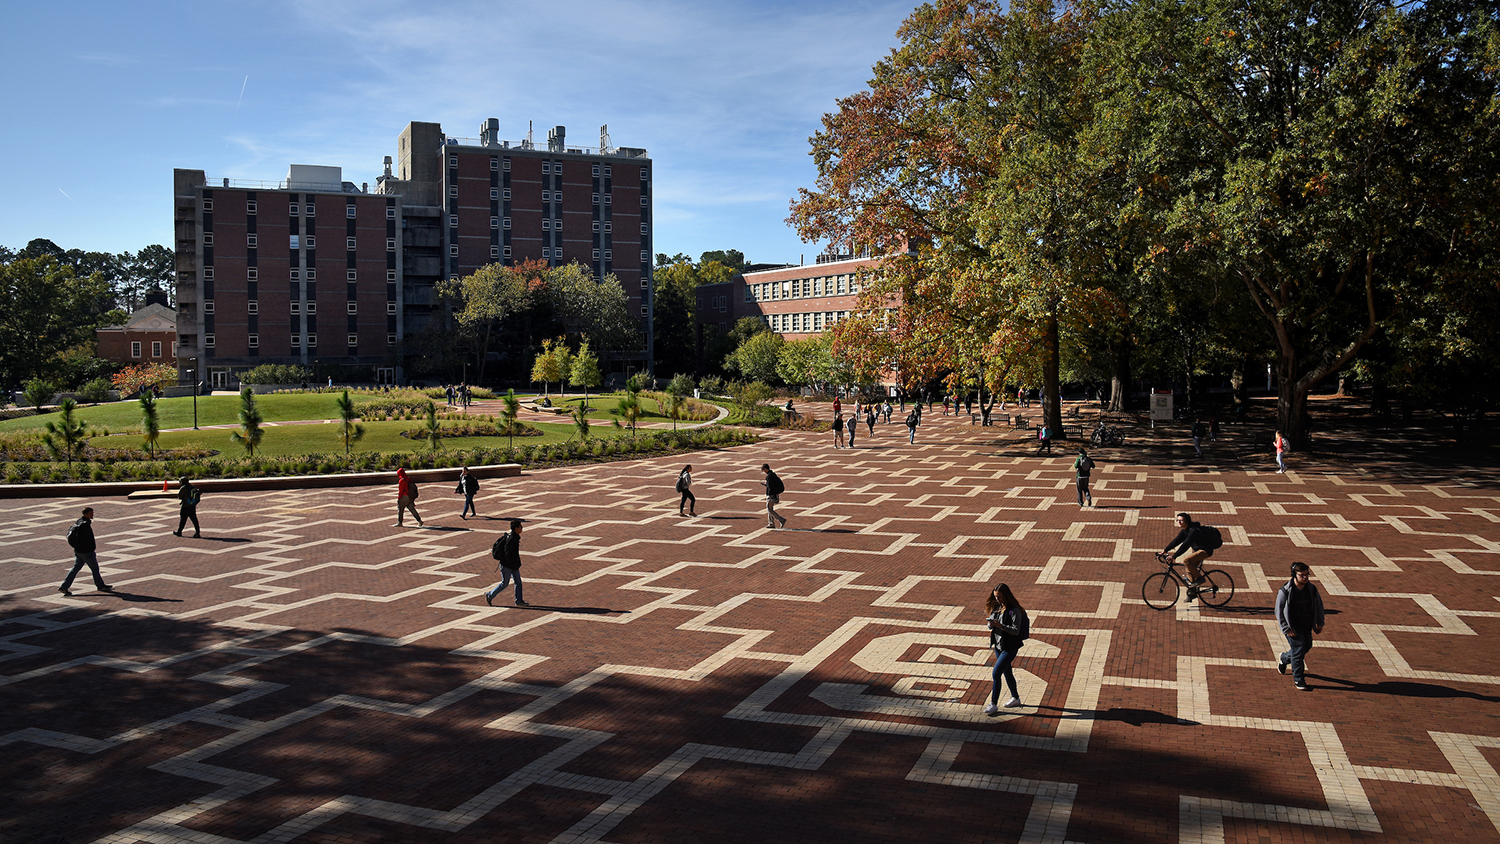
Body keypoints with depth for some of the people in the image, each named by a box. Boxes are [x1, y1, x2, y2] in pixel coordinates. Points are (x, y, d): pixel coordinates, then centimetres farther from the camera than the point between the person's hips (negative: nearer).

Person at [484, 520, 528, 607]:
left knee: (518, 582, 8)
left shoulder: (515, 537, 6)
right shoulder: (511, 539, -24)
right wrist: (513, 565, -21)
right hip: (506, 565, -10)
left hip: (514, 565, 10)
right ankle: (490, 595, 19)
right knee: (504, 584, 2)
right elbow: (507, 553, -27)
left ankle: (519, 601, 13)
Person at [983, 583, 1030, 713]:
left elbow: (1016, 630, -20)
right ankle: (1015, 698, 39)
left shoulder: (1014, 610, -17)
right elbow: (991, 624, 11)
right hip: (998, 645, 8)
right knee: (1007, 672, 20)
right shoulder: (997, 607, 6)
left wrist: (1001, 626, -31)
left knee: (996, 673, -12)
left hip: (1009, 647, -8)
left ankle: (993, 705, -6)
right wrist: (991, 624, -12)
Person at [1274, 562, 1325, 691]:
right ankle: (1298, 681, 2)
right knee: (1298, 650, -9)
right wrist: (1286, 629, -15)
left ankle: (1284, 659, 45)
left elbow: (1319, 606, 14)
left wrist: (1319, 623, 7)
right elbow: (1279, 612, -11)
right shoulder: (1285, 592, -16)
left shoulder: (1311, 589, -2)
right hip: (1293, 627, -6)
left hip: (1307, 627, 6)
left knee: (1307, 647, 17)